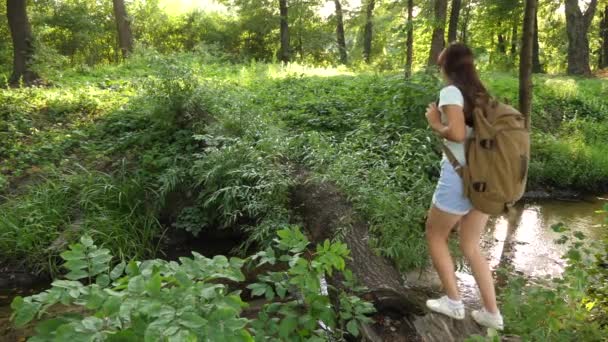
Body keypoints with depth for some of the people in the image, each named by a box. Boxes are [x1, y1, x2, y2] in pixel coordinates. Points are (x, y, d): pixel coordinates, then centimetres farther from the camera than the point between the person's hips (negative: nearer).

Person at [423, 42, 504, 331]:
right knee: (471, 246, 17)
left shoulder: (451, 91, -8)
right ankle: (491, 313, 20)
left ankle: (453, 302, 19)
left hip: (460, 174, -7)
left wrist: (435, 123, -4)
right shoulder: (480, 94, 14)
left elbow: (458, 133, -22)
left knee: (435, 235, 14)